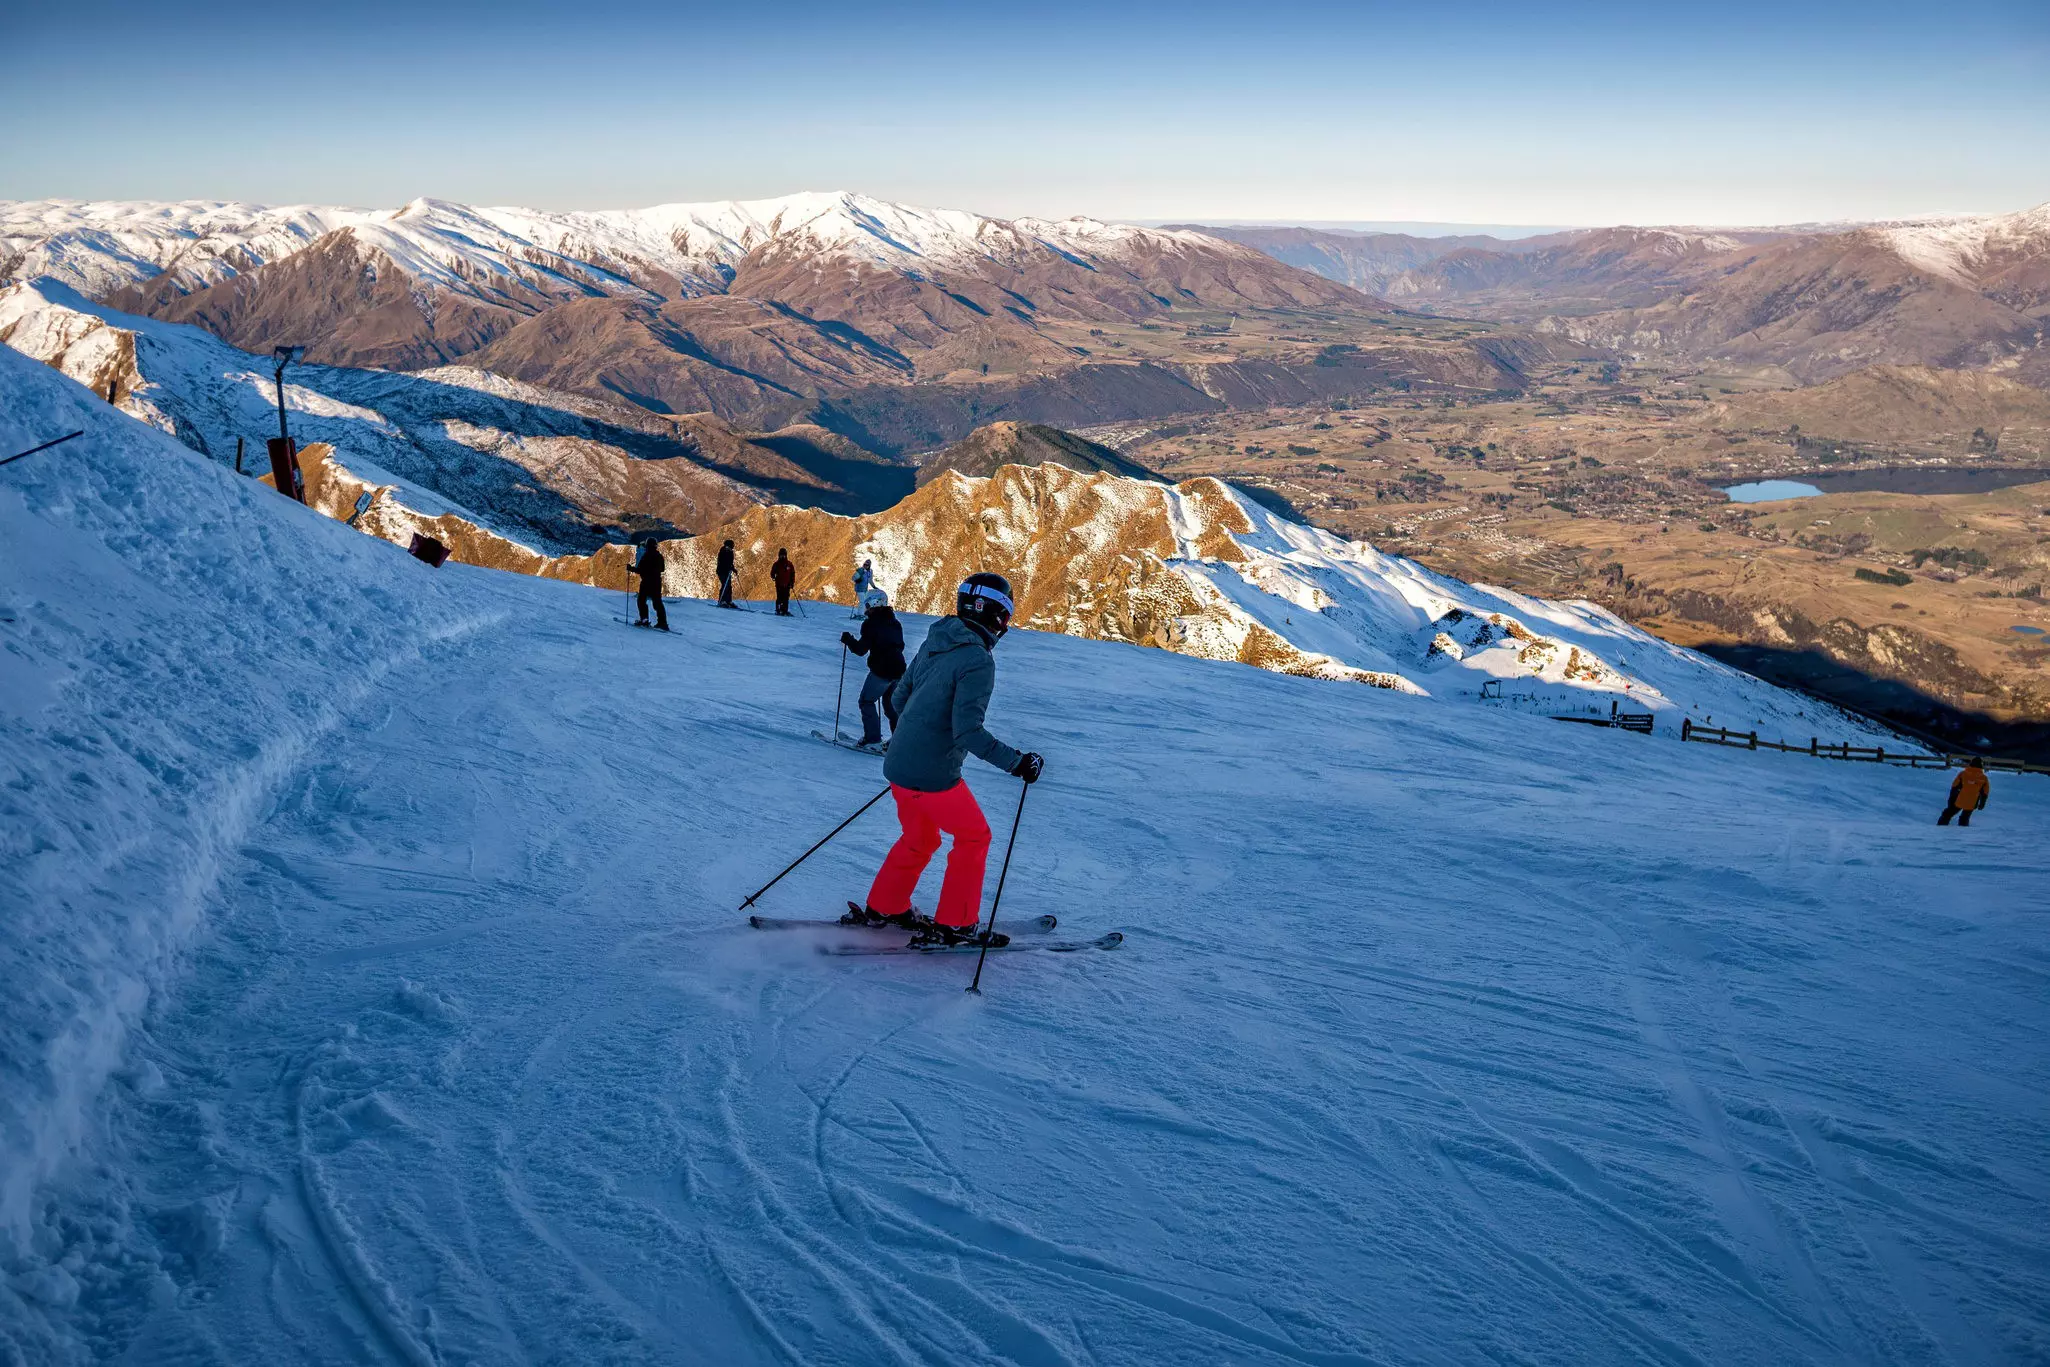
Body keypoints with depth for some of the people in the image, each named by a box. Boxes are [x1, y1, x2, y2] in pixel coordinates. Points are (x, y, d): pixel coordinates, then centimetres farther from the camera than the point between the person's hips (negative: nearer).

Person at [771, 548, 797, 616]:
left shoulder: (789, 564, 9)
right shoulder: (776, 564, 5)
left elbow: (793, 574, 13)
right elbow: (772, 573, 10)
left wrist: (792, 582, 6)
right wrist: (773, 577, -11)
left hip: (787, 584, 2)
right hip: (779, 584, -2)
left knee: (786, 598, -1)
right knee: (780, 598, -7)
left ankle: (785, 611, 3)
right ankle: (778, 611, -4)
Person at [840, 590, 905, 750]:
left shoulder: (870, 623, -9)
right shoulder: (895, 622, 12)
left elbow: (861, 649, -12)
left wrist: (848, 640, 3)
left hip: (881, 670, -7)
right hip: (899, 669, 7)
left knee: (867, 701, 7)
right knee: (891, 702, 22)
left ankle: (872, 738, 0)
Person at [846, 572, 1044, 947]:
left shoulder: (934, 643, 6)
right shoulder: (977, 660, -19)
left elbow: (899, 698, 14)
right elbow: (968, 731, -25)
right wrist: (1016, 762, -19)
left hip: (899, 764, 8)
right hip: (933, 775, -8)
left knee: (920, 838, 26)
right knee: (974, 837, 11)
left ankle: (882, 908, 34)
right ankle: (953, 925, 15)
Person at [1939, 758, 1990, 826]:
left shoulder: (1963, 774, -6)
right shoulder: (1983, 778, -2)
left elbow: (1954, 787, 0)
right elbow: (1984, 793, 7)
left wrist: (1951, 799, 10)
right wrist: (1982, 804, 20)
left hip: (1959, 801, -1)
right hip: (1971, 804, 1)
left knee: (1949, 813, 15)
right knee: (1965, 819, 15)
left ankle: (1941, 825, 16)